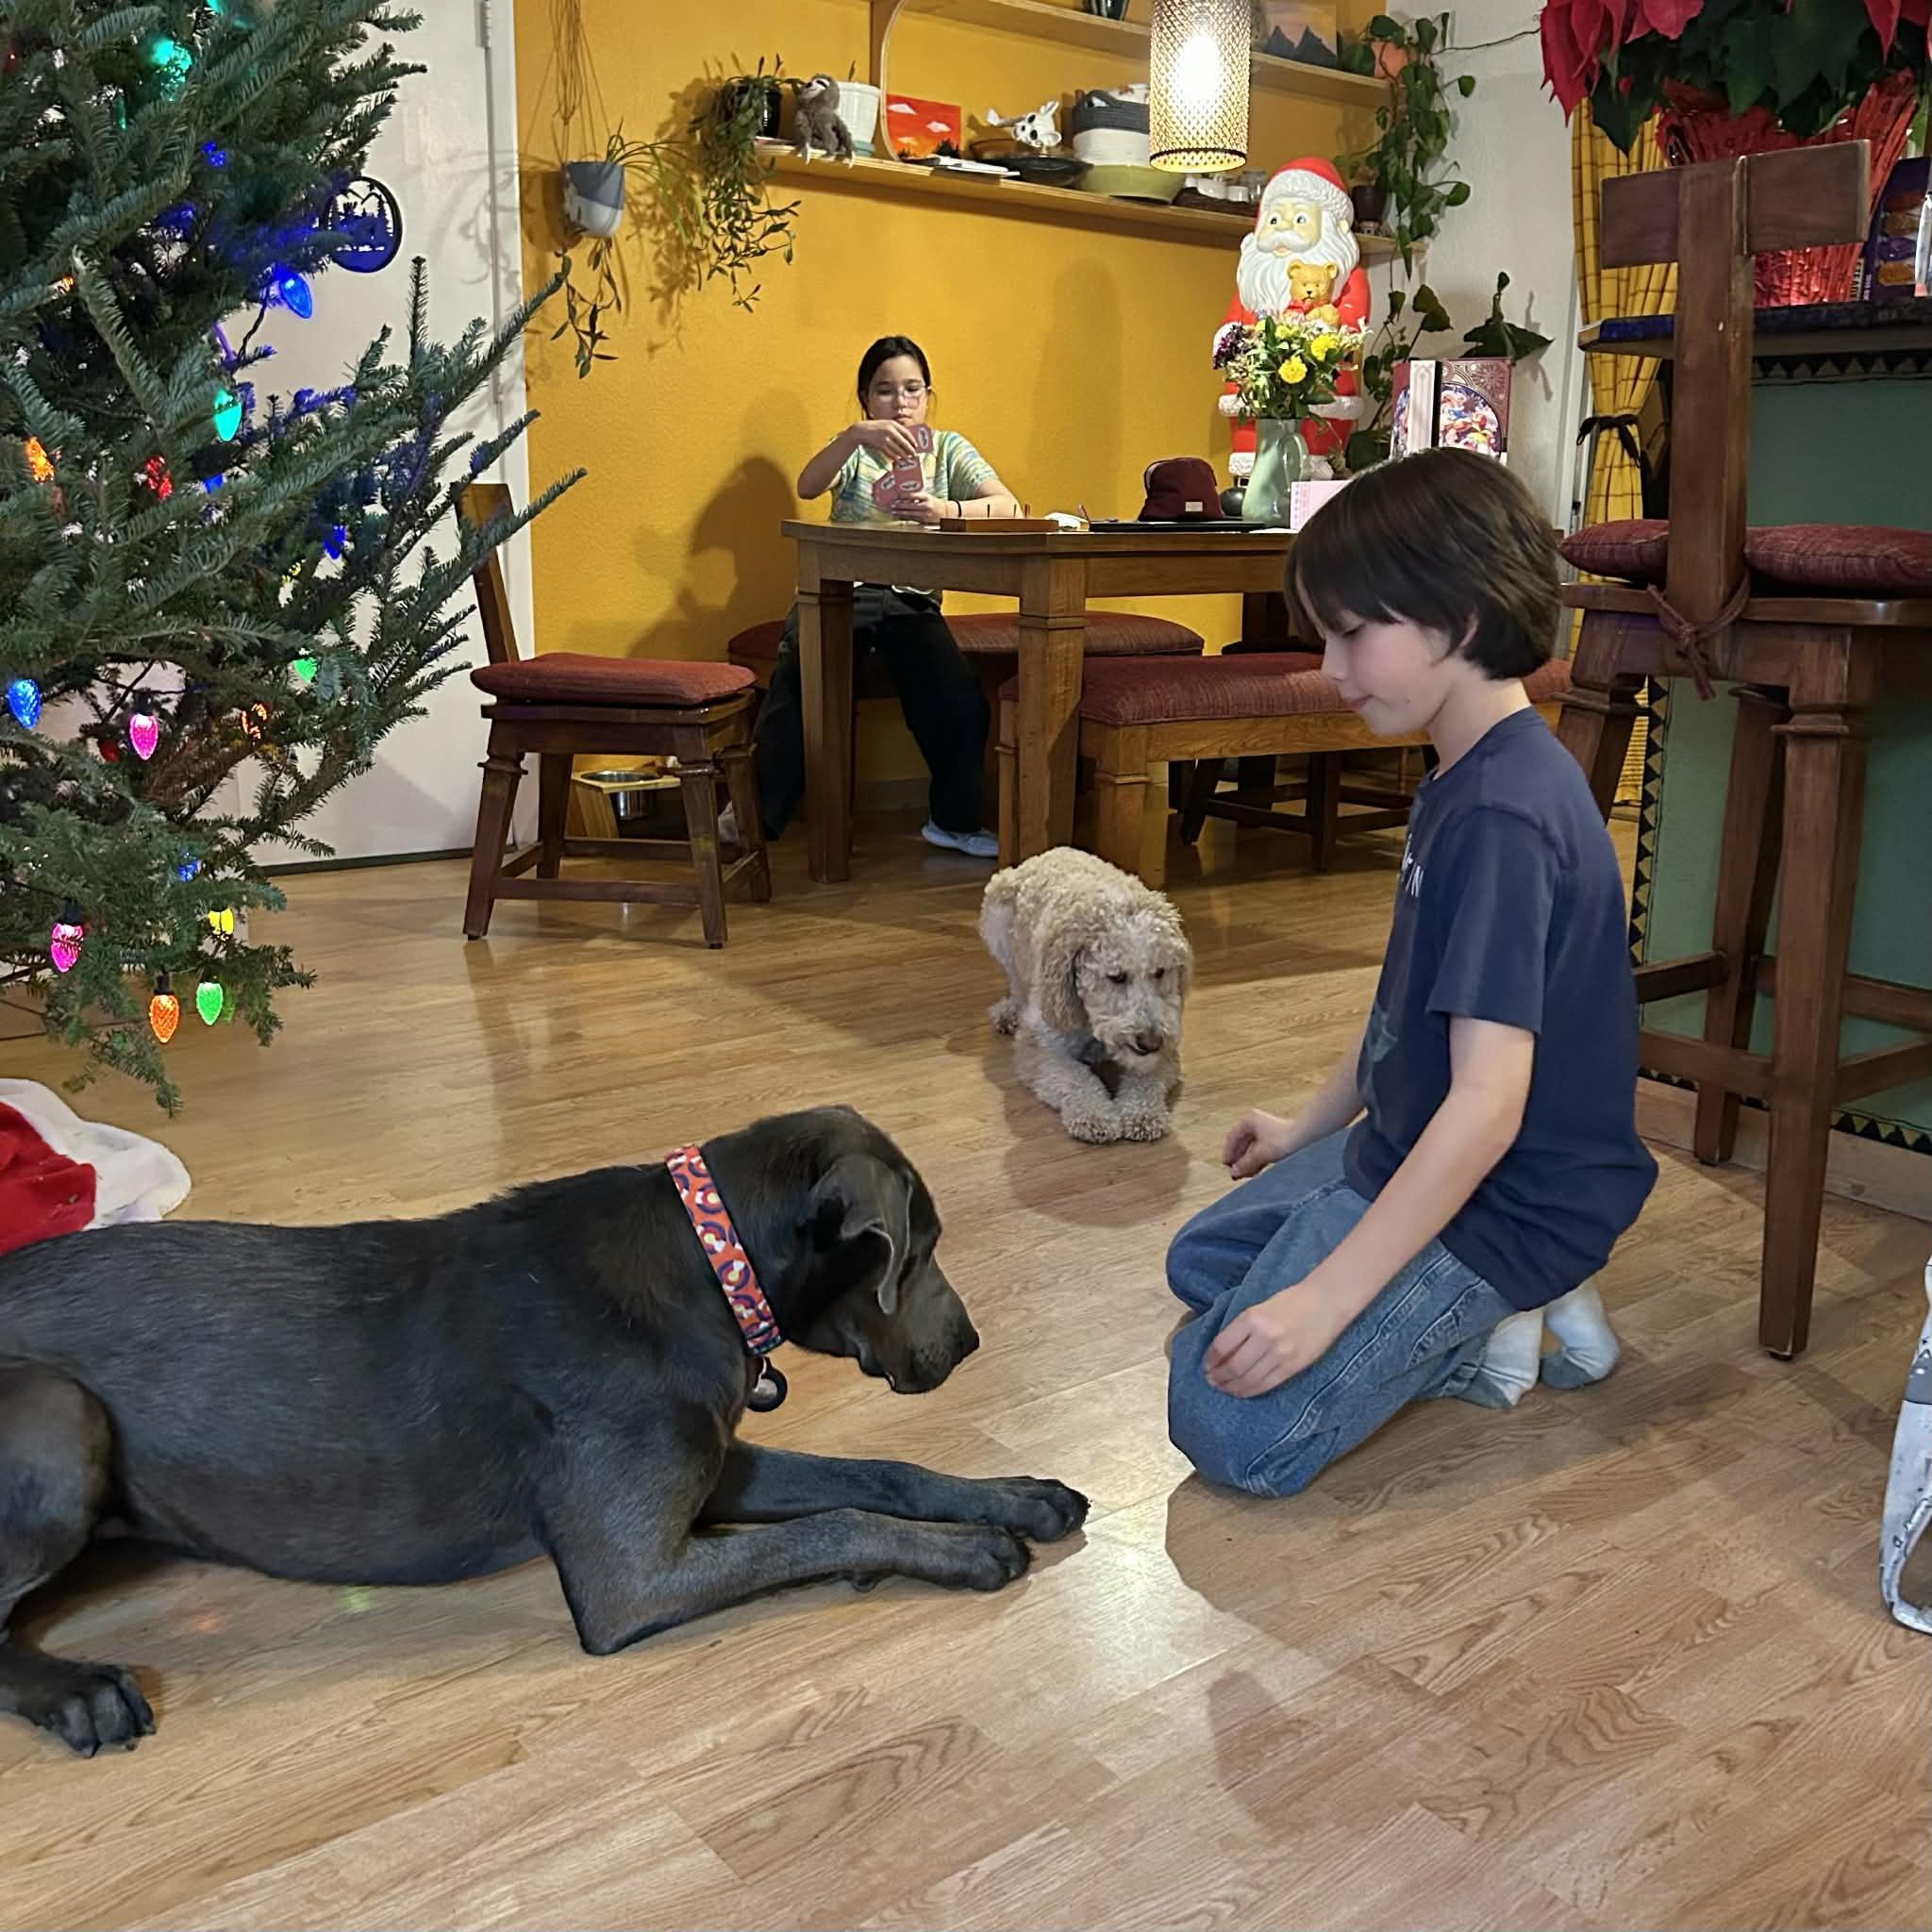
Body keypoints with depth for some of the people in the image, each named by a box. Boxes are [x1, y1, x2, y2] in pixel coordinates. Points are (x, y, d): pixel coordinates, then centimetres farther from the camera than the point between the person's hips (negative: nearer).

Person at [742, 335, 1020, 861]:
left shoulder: (948, 448, 13)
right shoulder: (855, 449, 11)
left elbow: (1008, 507, -3)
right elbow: (807, 487, -13)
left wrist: (947, 511, -22)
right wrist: (856, 435, -29)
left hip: (912, 601, 1)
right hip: (840, 593, -1)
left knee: (962, 706, -20)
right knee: (794, 695, -25)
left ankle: (955, 821, 1)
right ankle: (755, 815, -16)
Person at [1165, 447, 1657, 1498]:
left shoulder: (1506, 817, -28)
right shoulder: (1461, 780, 5)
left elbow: (1490, 1099, -31)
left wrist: (1326, 1296, -30)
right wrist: (1308, 1127, 24)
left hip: (1501, 1202, -10)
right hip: (1406, 1145, 10)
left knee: (1233, 1426, -17)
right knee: (1200, 1262, 24)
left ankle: (1493, 1328, 0)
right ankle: (1491, 1312, 11)